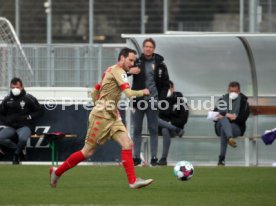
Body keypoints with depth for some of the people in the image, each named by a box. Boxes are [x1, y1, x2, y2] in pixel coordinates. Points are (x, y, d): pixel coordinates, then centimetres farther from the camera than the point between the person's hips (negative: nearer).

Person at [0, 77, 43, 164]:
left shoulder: (29, 98, 0)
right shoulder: (7, 100, 10)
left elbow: (39, 111, 5)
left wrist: (28, 117, -8)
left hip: (24, 126, -3)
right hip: (10, 127, 3)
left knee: (23, 138, -37)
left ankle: (16, 154, -5)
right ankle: (18, 149, -8)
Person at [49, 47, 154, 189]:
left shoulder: (110, 71, 16)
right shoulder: (117, 70, -12)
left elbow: (94, 93, 21)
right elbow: (129, 93, -22)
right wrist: (142, 92, -5)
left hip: (112, 118, 9)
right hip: (101, 117, -9)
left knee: (127, 144, -8)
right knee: (88, 152, -1)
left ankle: (133, 181, -13)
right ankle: (57, 172, 14)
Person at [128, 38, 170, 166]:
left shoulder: (159, 64, 1)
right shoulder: (137, 62, 0)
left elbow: (165, 84, 7)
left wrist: (161, 98, -3)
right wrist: (129, 71, -24)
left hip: (152, 102, -1)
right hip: (138, 101, 1)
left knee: (153, 130, 2)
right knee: (137, 130, 3)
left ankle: (154, 157, 4)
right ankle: (136, 157, 7)